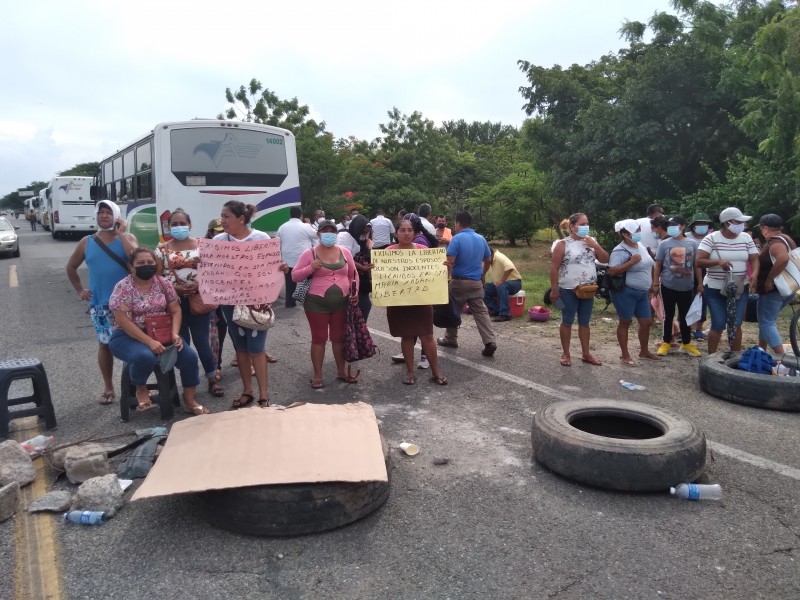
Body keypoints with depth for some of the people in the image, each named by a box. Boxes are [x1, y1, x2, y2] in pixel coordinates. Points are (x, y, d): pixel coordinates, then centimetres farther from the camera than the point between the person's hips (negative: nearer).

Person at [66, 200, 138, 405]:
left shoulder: (127, 237, 2)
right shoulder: (87, 242, 7)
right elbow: (71, 267, 19)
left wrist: (121, 234, -14)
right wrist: (80, 290, 10)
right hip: (99, 303, 2)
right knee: (105, 343, 7)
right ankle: (108, 388, 19)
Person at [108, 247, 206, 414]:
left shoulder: (164, 283, 1)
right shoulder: (123, 287, -13)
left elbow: (175, 310, 3)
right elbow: (123, 321, -19)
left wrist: (175, 334, -16)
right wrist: (149, 341, -27)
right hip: (128, 336, -4)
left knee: (189, 355, -17)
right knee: (145, 357, -37)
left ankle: (190, 400, 1)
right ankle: (141, 389, -3)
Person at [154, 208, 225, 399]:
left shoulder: (201, 245, 3)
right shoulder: (162, 249, 3)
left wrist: (199, 284, -15)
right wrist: (174, 287, -15)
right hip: (174, 301, 1)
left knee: (202, 341, 2)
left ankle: (212, 380, 14)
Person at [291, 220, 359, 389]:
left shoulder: (345, 252, 7)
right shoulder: (309, 253, -3)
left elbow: (353, 275, 16)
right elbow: (295, 276, -2)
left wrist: (355, 291, 2)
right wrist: (310, 268, -18)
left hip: (341, 302, 3)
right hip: (317, 303, -3)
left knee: (339, 337, 13)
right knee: (319, 338, 4)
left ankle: (341, 371, 26)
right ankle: (317, 375, 14)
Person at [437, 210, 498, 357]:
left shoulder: (457, 238, -11)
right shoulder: (481, 239, 7)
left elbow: (450, 262, -18)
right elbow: (488, 259, 19)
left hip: (459, 281, -4)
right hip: (476, 282, 4)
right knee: (481, 312, 3)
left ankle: (450, 339, 26)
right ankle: (490, 342, -9)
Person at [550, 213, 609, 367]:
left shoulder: (591, 241, 8)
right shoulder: (563, 244, -9)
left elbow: (605, 259, 5)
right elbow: (554, 267, -10)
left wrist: (595, 246, -10)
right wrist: (554, 289, -13)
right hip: (569, 291, -5)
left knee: (585, 323, 13)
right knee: (567, 322, 3)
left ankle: (585, 353, 21)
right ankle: (565, 354, 13)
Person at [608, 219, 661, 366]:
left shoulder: (640, 245, 9)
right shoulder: (620, 251, -18)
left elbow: (648, 266, 22)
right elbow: (612, 271, -28)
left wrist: (650, 284, 20)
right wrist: (631, 262, -28)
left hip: (642, 292, 8)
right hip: (625, 292, -8)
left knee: (646, 322, 13)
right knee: (625, 322, 4)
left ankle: (644, 351, 32)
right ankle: (625, 355, 16)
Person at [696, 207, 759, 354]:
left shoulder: (746, 238, 3)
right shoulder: (711, 238, -9)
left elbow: (754, 259, 4)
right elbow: (699, 261, -13)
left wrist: (754, 274, -16)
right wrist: (718, 262, -30)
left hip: (740, 289, 4)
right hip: (715, 289, -3)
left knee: (736, 324, 7)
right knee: (718, 325, -3)